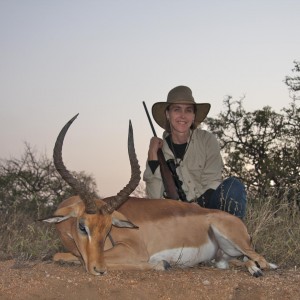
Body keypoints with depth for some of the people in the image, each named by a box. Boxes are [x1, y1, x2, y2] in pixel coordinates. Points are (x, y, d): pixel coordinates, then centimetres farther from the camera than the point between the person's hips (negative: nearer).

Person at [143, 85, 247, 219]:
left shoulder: (207, 140, -4)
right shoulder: (160, 148, -2)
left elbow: (212, 184, -9)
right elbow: (154, 196, -10)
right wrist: (153, 155, -15)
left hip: (208, 209, 0)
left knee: (233, 185, -27)